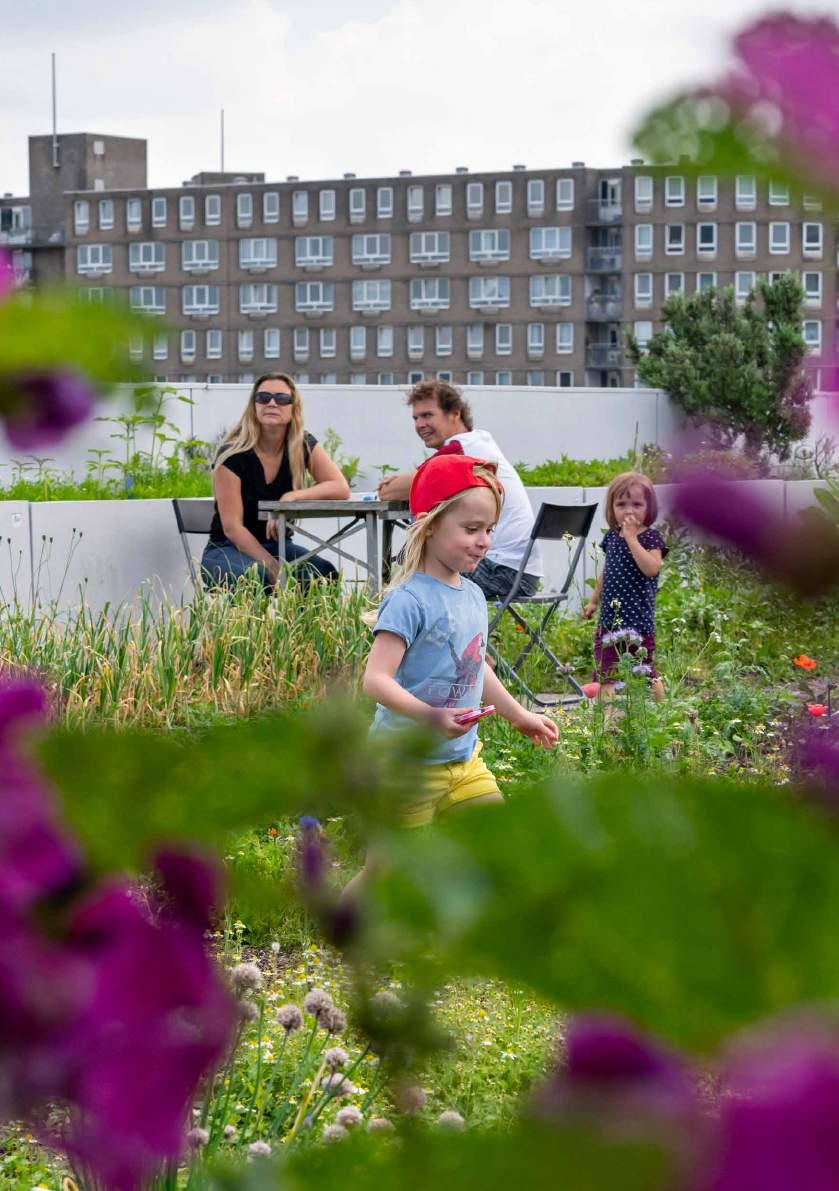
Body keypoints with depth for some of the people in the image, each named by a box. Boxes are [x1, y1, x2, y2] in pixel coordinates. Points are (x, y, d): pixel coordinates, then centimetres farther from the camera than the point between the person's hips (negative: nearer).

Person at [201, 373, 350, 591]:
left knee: (326, 574, -27)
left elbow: (341, 488, -10)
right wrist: (274, 567, -27)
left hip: (279, 546, 4)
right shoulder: (232, 455, -15)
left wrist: (291, 498, -24)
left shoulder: (304, 446, -1)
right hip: (228, 548, -4)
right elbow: (232, 527, -18)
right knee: (255, 576, -39)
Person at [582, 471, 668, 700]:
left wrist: (631, 537, -25)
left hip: (638, 619, -6)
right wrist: (594, 600, 27)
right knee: (605, 676, 4)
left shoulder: (651, 538, -9)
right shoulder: (611, 536, 9)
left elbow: (650, 569, -27)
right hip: (610, 617, 6)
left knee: (645, 673, 4)